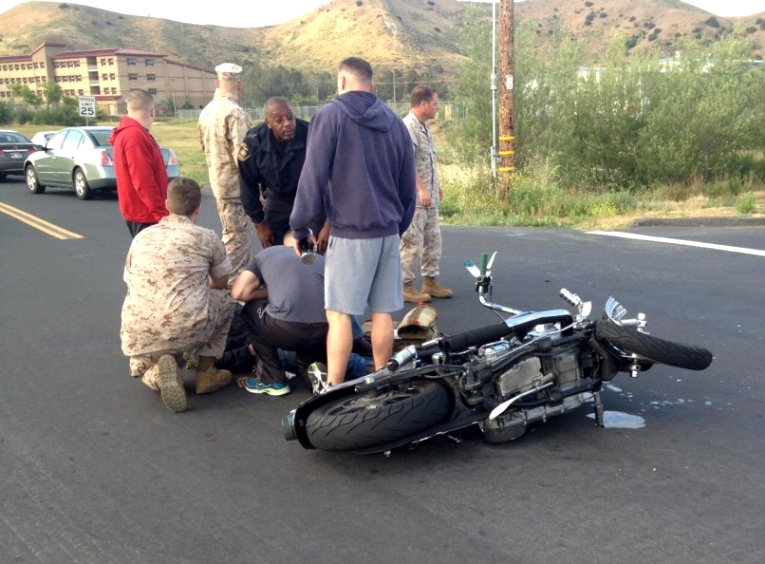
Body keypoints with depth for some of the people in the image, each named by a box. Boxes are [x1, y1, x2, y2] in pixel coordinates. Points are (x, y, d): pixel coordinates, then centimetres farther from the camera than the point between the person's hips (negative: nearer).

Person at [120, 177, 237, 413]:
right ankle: (205, 373, 22)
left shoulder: (141, 237, 15)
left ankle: (156, 372, 2)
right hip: (188, 329, -3)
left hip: (138, 336, 3)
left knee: (143, 365, 39)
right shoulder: (206, 237, 5)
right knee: (225, 299, 28)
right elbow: (221, 283, 20)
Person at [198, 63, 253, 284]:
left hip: (218, 181, 9)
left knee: (232, 234, 20)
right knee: (237, 239, -1)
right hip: (235, 183, -9)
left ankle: (236, 277, 30)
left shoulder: (207, 111, 7)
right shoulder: (234, 113, -19)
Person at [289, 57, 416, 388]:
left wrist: (299, 227, -1)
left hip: (349, 231, -5)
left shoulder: (330, 116, -4)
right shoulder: (394, 122, 11)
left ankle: (335, 390, 0)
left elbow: (313, 177, -9)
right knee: (383, 312, 10)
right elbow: (408, 184, 14)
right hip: (388, 231, 5)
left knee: (339, 313, -1)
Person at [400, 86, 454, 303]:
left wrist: (436, 186, 21)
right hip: (414, 197, -10)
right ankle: (405, 286, 5)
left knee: (433, 240, 14)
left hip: (429, 196, 10)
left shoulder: (424, 127, 15)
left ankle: (430, 281, 24)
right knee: (412, 242, -4)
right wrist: (421, 190, -26)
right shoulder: (408, 127, -15)